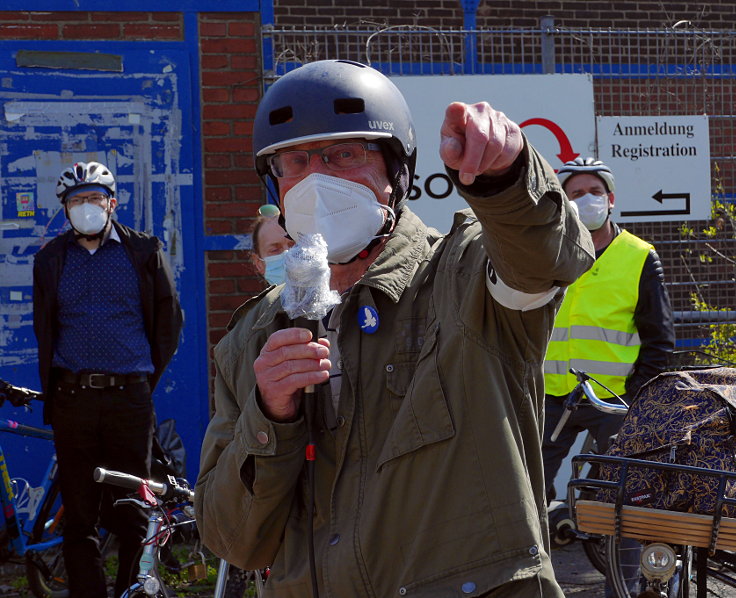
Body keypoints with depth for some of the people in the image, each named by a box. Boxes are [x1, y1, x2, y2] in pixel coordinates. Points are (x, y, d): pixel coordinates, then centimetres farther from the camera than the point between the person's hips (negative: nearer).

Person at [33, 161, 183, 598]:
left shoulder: (144, 251, 5)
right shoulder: (51, 259, 10)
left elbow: (169, 320, 11)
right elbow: (44, 331, 18)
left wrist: (147, 378, 9)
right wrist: (52, 396, 12)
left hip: (129, 397, -2)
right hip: (73, 398, 2)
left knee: (133, 513, 1)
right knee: (80, 515, 3)